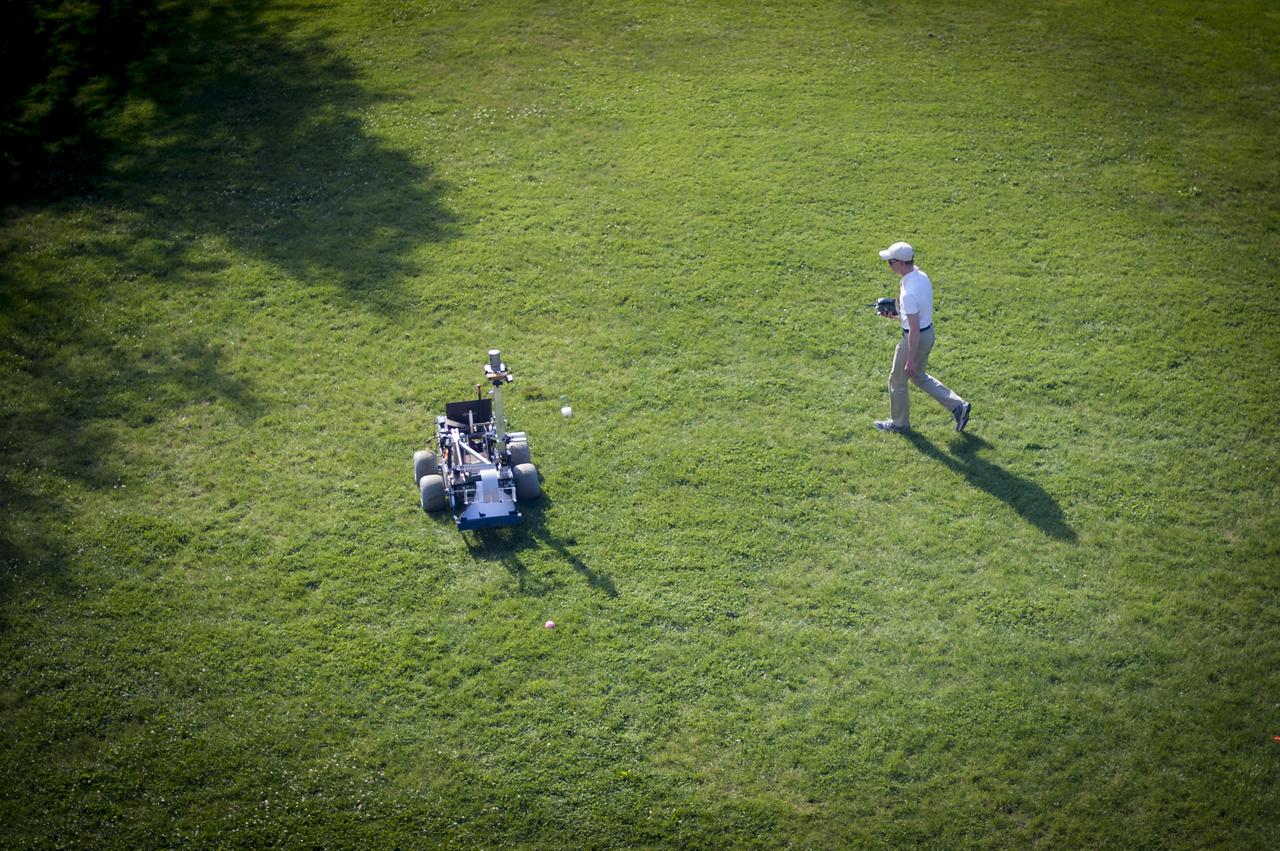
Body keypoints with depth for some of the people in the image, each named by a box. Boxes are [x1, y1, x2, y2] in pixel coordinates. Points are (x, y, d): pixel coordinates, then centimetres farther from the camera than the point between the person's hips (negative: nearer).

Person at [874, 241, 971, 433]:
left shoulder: (908, 292, -30)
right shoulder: (922, 277, -2)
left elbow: (914, 330, -27)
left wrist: (910, 360, -21)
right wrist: (897, 313, 12)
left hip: (916, 338, -9)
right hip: (929, 332, 9)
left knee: (897, 380, 13)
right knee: (919, 376, 26)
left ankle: (899, 422, 31)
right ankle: (957, 405, 22)